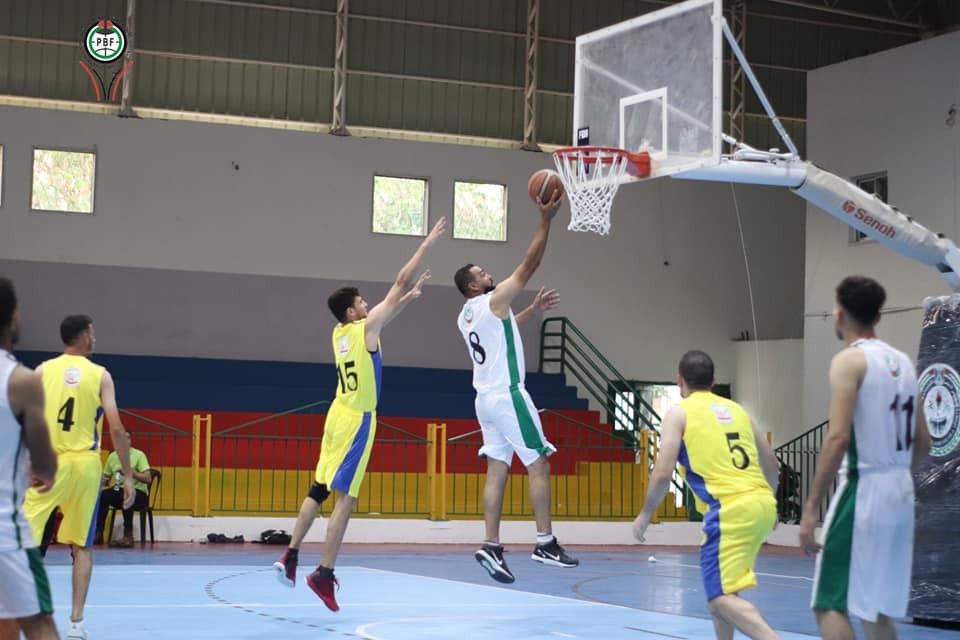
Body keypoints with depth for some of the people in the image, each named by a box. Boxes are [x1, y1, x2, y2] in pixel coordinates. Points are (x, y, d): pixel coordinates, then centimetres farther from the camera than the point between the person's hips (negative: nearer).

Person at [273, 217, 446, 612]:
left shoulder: (341, 333, 10)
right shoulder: (365, 328, -10)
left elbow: (388, 311, 30)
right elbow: (400, 283, -8)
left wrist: (409, 297, 29)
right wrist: (428, 244, -3)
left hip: (339, 415, 8)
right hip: (357, 419, -8)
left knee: (320, 489, 14)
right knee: (345, 498, -7)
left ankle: (290, 557, 12)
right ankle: (324, 574, -9)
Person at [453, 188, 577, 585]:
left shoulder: (467, 315, 15)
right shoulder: (494, 300, -9)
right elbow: (529, 264, -9)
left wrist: (534, 310, 34)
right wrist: (545, 220, -8)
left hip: (486, 398, 9)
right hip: (508, 396, -9)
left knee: (497, 470, 5)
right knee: (538, 464, -4)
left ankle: (491, 546, -1)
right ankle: (545, 544, -6)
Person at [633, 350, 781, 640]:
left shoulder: (679, 413, 4)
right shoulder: (736, 409, 21)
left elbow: (663, 473, -5)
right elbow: (771, 466, 25)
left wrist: (645, 516, 9)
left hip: (730, 509, -7)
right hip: (762, 504, 7)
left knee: (721, 597, -9)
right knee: (719, 583, 25)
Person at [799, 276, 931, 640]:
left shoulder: (850, 360, -9)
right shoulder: (902, 361, 13)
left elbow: (838, 437, -19)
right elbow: (923, 443, 16)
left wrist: (810, 508, -18)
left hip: (863, 489, -8)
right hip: (901, 490, 8)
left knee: (831, 605, -4)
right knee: (874, 607, 17)